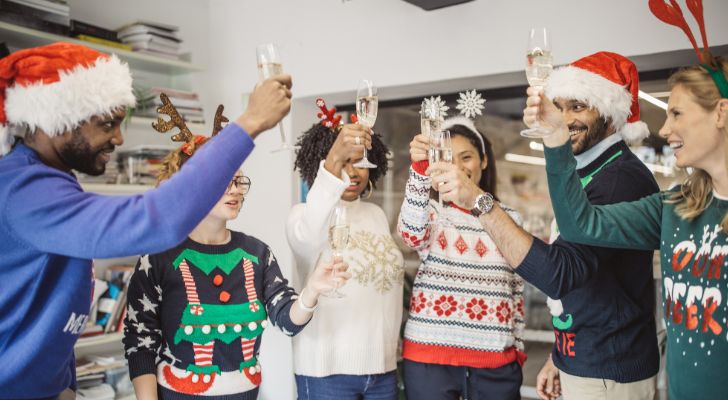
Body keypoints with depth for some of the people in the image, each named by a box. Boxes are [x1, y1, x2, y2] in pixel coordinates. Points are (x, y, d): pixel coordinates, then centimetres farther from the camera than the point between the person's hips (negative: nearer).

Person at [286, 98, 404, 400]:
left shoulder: (377, 214, 11)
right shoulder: (304, 214, -8)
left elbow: (388, 275, 14)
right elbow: (306, 236, -32)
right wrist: (334, 160, -44)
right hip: (328, 367, -5)